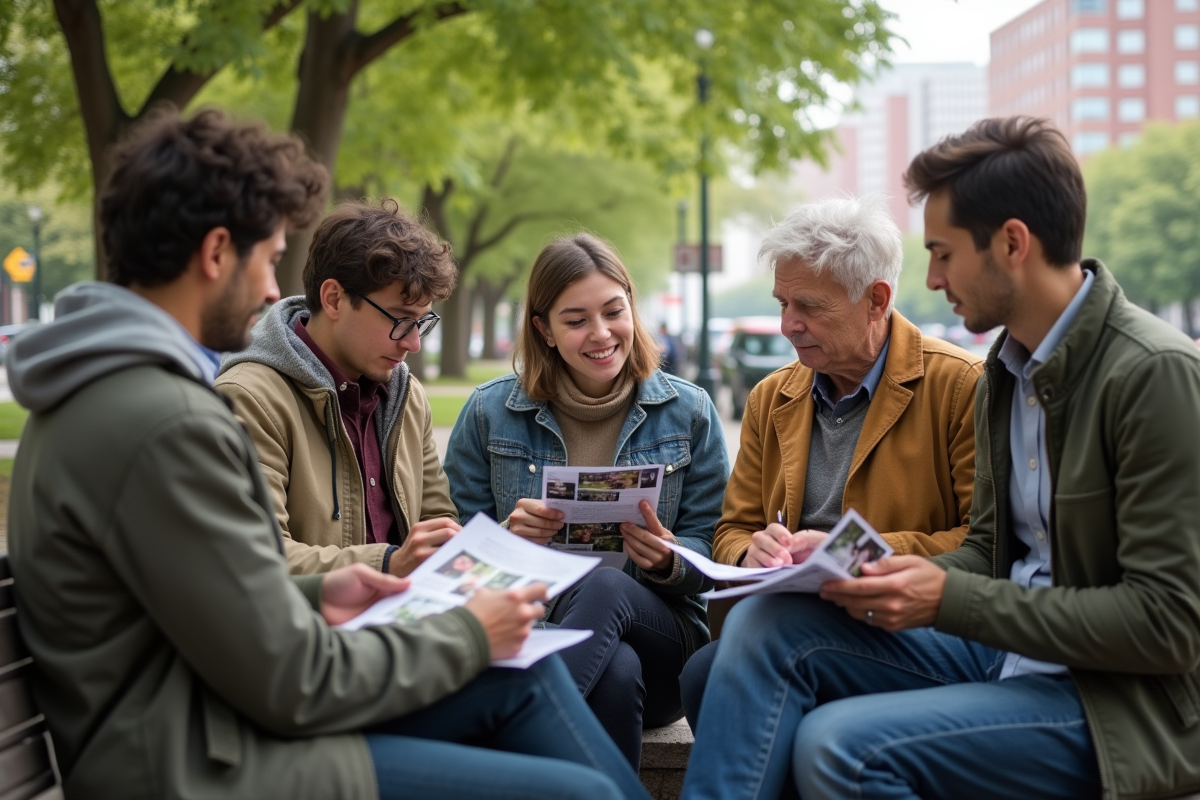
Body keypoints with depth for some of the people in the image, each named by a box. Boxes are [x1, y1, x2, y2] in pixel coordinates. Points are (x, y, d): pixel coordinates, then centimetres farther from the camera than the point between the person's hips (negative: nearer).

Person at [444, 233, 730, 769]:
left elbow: (709, 556, 8)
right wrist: (506, 538, -15)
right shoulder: (489, 412, 7)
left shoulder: (688, 412, 7)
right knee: (616, 670, -38)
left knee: (604, 588, -36)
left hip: (657, 630, 1)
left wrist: (668, 561, -16)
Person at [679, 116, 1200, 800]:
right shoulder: (1006, 370, 9)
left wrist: (951, 599, -21)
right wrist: (892, 578, -4)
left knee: (839, 744, -26)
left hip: (1123, 704, -8)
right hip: (1009, 645, 8)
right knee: (771, 623, -7)